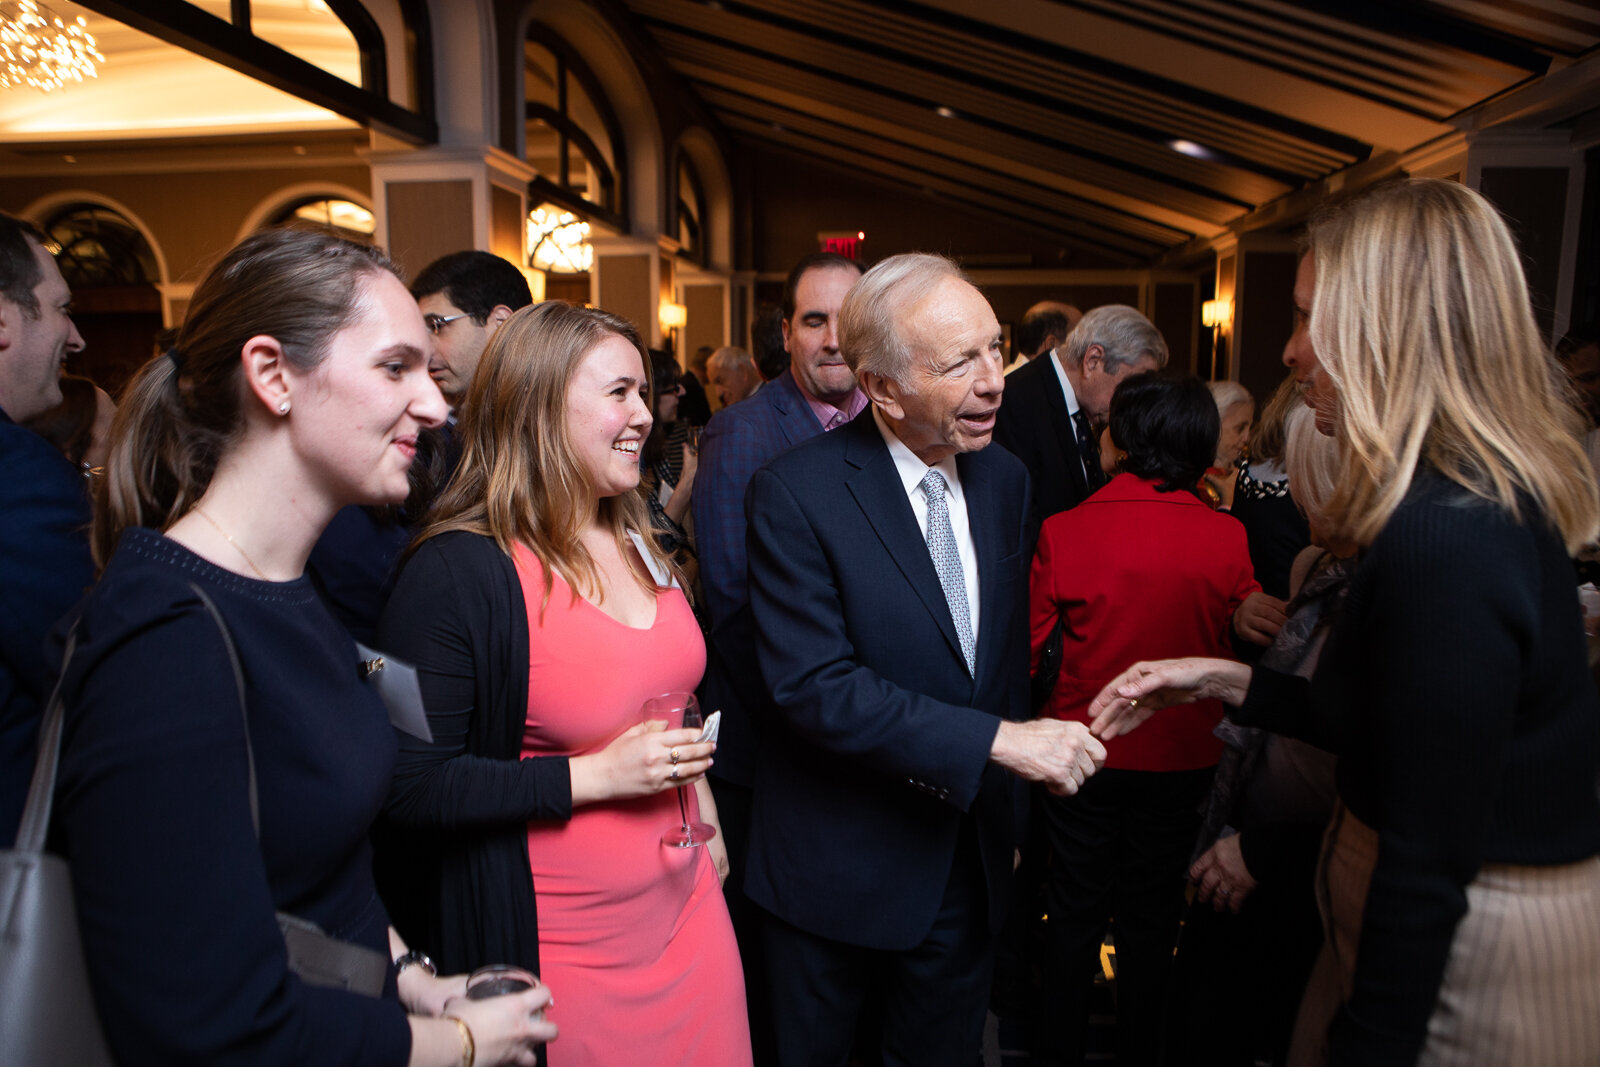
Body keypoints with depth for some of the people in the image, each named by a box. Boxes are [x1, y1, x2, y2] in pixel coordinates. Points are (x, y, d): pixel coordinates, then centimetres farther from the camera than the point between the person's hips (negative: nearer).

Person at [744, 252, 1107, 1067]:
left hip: (970, 863, 5)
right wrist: (998, 741, -26)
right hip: (838, 870, -5)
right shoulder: (796, 493, -20)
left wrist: (1008, 814, 13)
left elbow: (1007, 657, 8)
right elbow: (812, 686, -26)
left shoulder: (1005, 481, 0)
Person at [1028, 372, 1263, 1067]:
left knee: (1075, 907, 18)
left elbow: (1024, 645, -8)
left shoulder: (1064, 531, -17)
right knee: (1151, 915, 19)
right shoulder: (1226, 538, -13)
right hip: (1183, 755, 1)